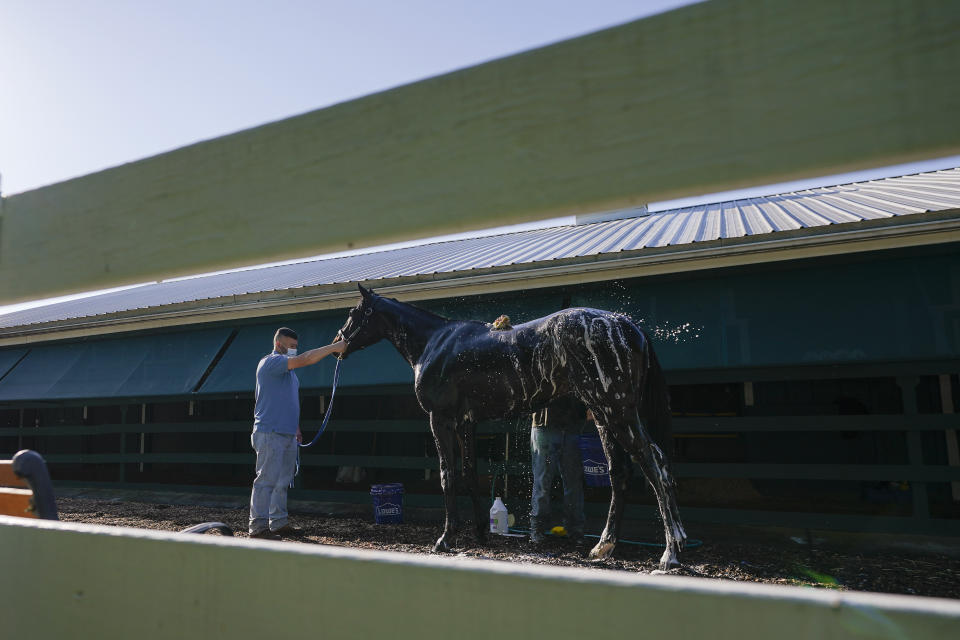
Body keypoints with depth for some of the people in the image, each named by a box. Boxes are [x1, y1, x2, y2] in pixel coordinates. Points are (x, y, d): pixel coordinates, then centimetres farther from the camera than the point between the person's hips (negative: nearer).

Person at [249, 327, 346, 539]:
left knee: (282, 481, 11)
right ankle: (258, 526, -3)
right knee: (266, 480, -7)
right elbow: (305, 359, -22)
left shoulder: (288, 369, 21)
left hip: (288, 434, 10)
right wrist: (334, 347, -20)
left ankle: (278, 523, 17)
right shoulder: (270, 362, -9)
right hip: (270, 433, -9)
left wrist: (296, 428, 23)